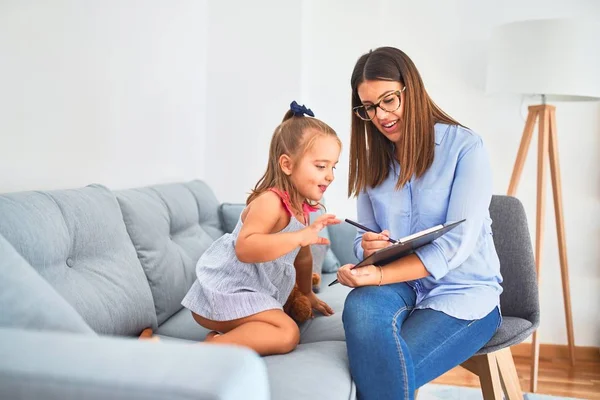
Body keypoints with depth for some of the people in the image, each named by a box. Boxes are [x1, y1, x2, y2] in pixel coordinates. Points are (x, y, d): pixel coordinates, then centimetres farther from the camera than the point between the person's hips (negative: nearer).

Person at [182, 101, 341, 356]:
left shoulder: (301, 207, 7)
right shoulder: (269, 201, -22)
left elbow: (302, 256, 24)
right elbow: (245, 248, -39)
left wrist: (307, 293, 35)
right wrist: (300, 236, -42)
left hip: (249, 292, 10)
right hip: (224, 292, -10)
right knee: (287, 334, -21)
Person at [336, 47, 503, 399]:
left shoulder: (466, 147, -7)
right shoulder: (372, 161, 10)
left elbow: (457, 243, -17)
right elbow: (366, 239, 12)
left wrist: (381, 274, -27)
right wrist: (371, 249, -14)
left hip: (463, 292, -3)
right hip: (401, 287, 4)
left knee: (389, 371, -28)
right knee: (361, 307, -33)